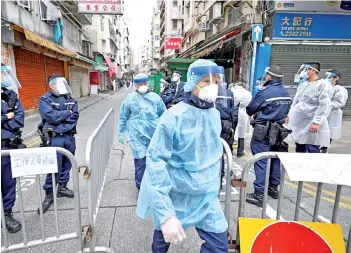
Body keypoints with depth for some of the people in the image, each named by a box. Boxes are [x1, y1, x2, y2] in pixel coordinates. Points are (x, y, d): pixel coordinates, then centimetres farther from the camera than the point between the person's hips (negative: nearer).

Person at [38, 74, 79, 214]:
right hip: (54, 139, -5)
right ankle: (49, 194, 13)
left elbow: (74, 117, -4)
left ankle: (62, 188, 32)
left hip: (69, 137, 5)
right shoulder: (45, 100, -5)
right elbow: (52, 117, -20)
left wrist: (60, 122, -14)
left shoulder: (70, 99, 8)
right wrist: (67, 112, -8)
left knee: (66, 164, 15)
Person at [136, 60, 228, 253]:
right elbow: (155, 161, -24)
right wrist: (166, 214, -29)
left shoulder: (214, 115, -1)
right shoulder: (174, 117, -21)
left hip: (205, 196, 5)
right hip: (174, 194, -4)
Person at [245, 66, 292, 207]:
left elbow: (249, 110, -6)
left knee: (261, 162, -5)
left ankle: (259, 195, -2)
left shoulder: (265, 92, -15)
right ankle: (274, 188, 31)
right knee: (275, 159, 17)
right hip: (278, 130, 8)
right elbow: (285, 111, 15)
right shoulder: (286, 93, 8)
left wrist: (255, 114, 15)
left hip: (263, 131, -7)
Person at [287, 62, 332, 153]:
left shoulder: (323, 85, -9)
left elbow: (325, 106, -17)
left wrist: (317, 122, -24)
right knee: (299, 149, 16)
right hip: (298, 123, 8)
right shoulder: (302, 84, 15)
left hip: (311, 125, -7)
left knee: (312, 151, -3)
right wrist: (290, 115, 15)